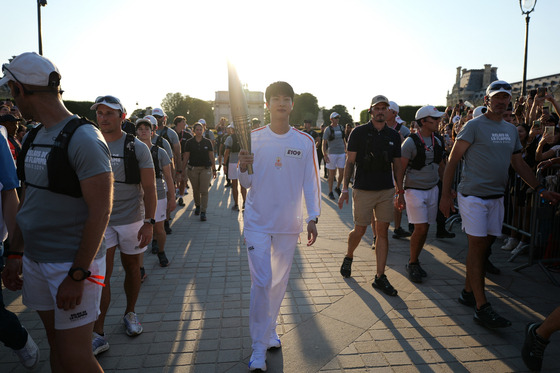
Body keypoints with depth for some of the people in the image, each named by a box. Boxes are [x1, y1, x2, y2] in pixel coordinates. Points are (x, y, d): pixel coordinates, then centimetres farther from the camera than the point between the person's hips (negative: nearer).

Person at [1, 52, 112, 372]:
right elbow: (30, 201, 16)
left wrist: (77, 275, -19)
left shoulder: (83, 138, -16)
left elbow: (100, 212, -19)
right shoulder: (33, 137, 10)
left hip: (74, 263, -7)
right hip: (35, 261, 7)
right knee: (57, 346, 18)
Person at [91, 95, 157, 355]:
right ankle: (97, 335, 6)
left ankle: (130, 313, 34)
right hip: (100, 220, 1)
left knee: (132, 268, 13)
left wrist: (149, 222, -13)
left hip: (132, 220, -1)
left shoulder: (137, 148, -5)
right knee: (100, 275, -2)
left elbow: (149, 188, -6)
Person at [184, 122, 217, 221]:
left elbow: (211, 156, 6)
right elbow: (186, 157, 4)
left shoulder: (207, 142, 3)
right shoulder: (190, 142, 2)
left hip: (205, 169, -1)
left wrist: (214, 169, 5)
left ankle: (203, 212, -4)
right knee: (195, 190, 11)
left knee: (204, 191, -7)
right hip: (193, 169, 1)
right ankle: (197, 206, 34)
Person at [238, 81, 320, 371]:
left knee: (280, 280, 14)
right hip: (258, 220, -1)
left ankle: (269, 331, 36)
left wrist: (312, 217, -6)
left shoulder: (305, 142, 0)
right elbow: (246, 183, -1)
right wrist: (242, 167, -22)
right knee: (261, 282, -4)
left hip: (289, 223, 2)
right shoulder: (253, 138, -1)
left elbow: (311, 182, 2)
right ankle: (259, 350, 10)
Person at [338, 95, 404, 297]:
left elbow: (397, 165, 13)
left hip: (387, 191, 3)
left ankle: (380, 277, 13)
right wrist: (345, 188, -8)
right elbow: (350, 161, -2)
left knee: (383, 232, 4)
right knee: (359, 231, 3)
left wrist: (400, 191, 11)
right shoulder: (359, 132, -2)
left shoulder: (394, 135, 8)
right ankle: (348, 257, 35)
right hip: (363, 190, -3)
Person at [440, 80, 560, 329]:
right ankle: (482, 308, -3)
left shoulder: (511, 130, 15)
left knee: (485, 244, 10)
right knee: (477, 245, -7)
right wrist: (445, 194, -14)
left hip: (496, 196, 7)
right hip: (473, 195, -7)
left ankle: (468, 292, 24)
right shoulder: (474, 126, -7)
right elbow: (453, 159, -9)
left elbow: (519, 164, 21)